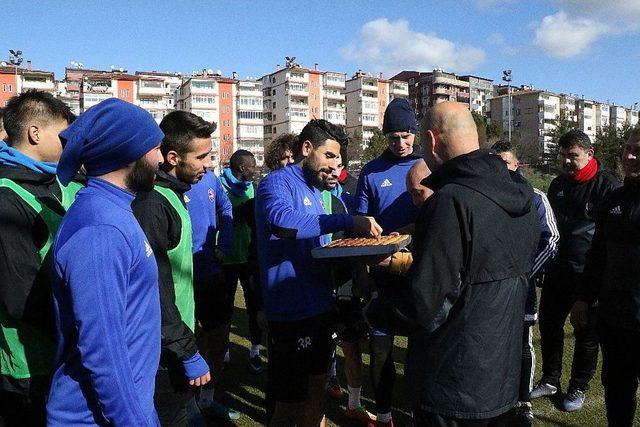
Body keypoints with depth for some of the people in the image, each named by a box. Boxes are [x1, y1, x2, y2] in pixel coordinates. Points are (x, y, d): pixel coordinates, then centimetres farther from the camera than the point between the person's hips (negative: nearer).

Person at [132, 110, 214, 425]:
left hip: (175, 343, 9)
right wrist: (188, 352, -20)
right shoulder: (151, 203, -23)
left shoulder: (172, 193, 7)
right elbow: (155, 295, -26)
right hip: (166, 355, -9)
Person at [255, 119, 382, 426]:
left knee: (316, 391, 22)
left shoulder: (315, 189, 15)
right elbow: (281, 221, -36)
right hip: (291, 311, -9)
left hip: (320, 305, 9)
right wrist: (346, 221, -35)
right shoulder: (278, 182, -13)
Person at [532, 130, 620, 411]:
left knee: (587, 334, 9)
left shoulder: (606, 185, -10)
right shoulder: (558, 184, 9)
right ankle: (550, 380, 30)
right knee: (549, 324, 12)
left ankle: (578, 388, 26)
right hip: (558, 271, 6)